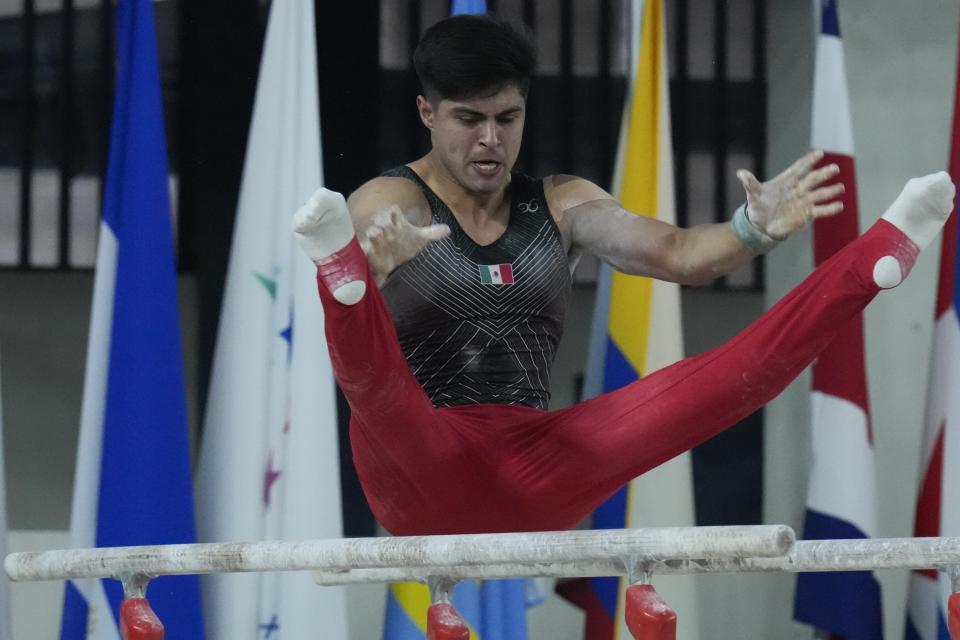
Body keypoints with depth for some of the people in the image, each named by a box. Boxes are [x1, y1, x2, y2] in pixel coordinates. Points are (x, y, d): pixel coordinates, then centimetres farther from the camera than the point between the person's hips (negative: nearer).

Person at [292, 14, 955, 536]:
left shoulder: (563, 204, 13)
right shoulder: (390, 203, 0)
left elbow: (675, 253, -1)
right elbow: (372, 236, -25)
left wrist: (754, 230, -23)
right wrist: (377, 258, -51)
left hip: (536, 471, 4)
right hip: (424, 471, -4)